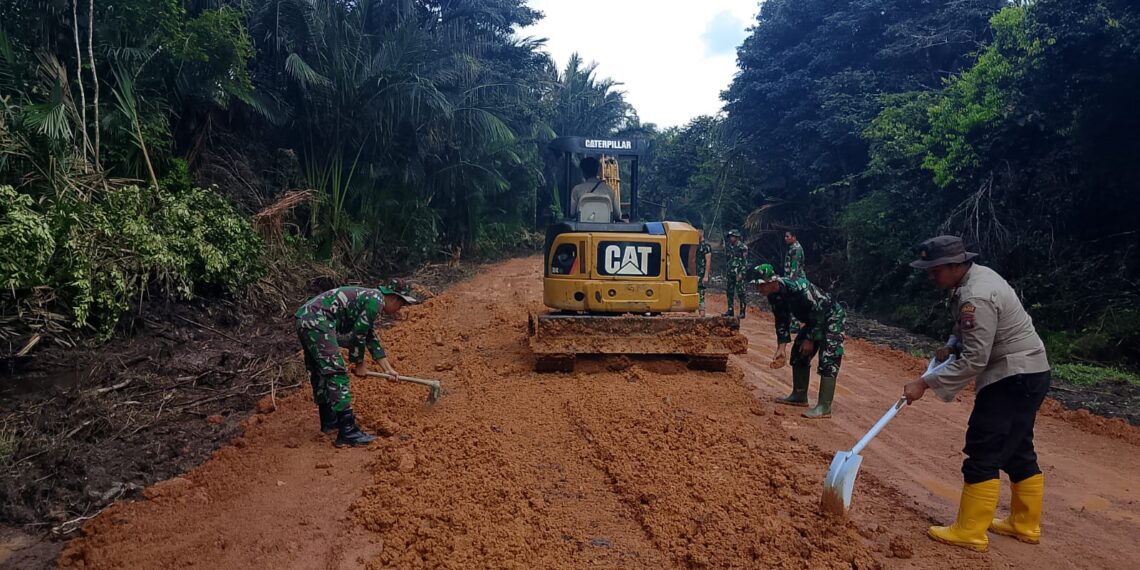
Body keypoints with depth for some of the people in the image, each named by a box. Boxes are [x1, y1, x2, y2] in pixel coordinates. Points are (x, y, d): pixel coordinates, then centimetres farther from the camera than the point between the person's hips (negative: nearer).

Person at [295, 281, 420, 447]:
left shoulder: (370, 299, 23)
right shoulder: (376, 301, -7)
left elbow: (371, 339, 30)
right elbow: (358, 335, -6)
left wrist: (388, 369, 31)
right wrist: (359, 364, 9)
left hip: (305, 319, 11)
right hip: (317, 322, -11)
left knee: (320, 374, 21)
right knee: (337, 374, -11)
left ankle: (328, 421, 35)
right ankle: (347, 432, -12)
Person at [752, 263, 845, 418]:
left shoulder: (799, 288, -34)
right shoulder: (774, 296, -8)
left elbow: (818, 314, -27)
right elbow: (782, 322, 0)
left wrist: (810, 339, -21)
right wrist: (781, 348, -6)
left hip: (832, 317, -9)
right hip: (813, 320, 9)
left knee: (828, 360, -17)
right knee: (799, 354, 13)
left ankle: (824, 407, -17)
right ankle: (799, 397, 25)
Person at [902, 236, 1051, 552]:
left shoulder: (975, 297, -26)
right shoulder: (976, 275, 7)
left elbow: (973, 360, -27)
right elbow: (974, 330, 23)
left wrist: (925, 383, -24)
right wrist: (951, 345, 7)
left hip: (1014, 378, -11)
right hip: (1025, 374, 11)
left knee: (983, 454, -7)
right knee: (1017, 451, 18)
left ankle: (969, 533, -1)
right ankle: (1025, 525, 30)